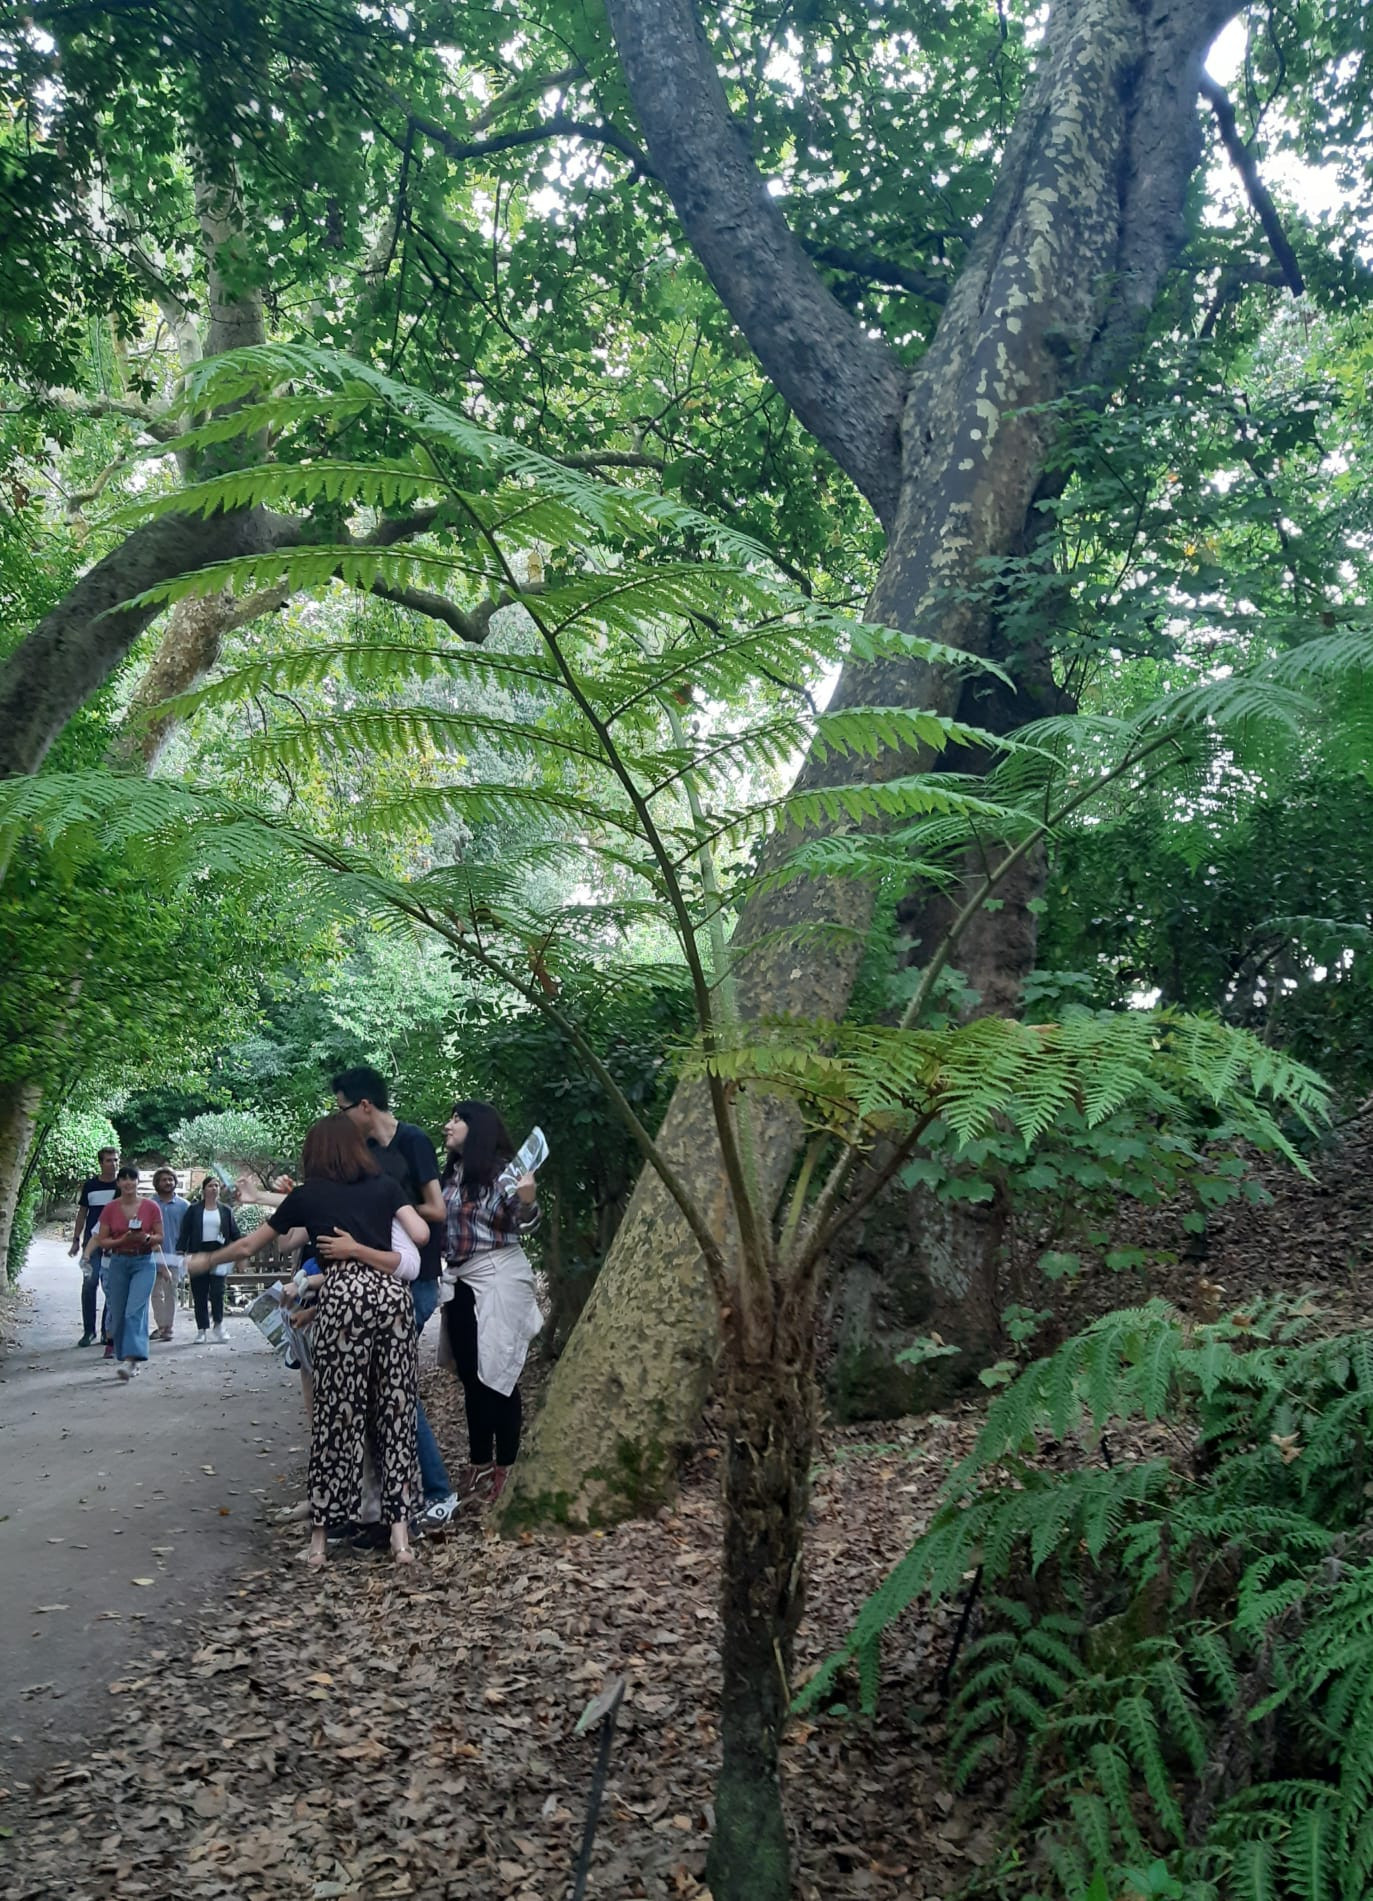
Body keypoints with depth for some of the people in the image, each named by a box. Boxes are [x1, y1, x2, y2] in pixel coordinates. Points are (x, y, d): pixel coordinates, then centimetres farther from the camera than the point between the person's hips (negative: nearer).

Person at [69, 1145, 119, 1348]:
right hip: (93, 1242, 0)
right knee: (89, 1286, -6)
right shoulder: (90, 1185, 5)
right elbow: (82, 1213, 11)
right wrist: (76, 1240, 6)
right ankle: (89, 1330, 0)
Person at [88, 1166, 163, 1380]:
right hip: (118, 1263, 2)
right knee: (118, 1313, 6)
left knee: (135, 1310, -16)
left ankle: (130, 1360, -22)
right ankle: (121, 1357, 23)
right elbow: (101, 1241, 1)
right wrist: (122, 1240, -16)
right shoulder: (110, 1209, 0)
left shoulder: (151, 1207, -2)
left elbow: (160, 1238, 5)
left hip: (144, 1262, -2)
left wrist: (146, 1238, -16)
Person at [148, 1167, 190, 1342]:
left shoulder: (183, 1205, 5)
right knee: (156, 1293, 2)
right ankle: (161, 1325, 8)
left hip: (174, 1255, 0)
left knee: (170, 1292, 3)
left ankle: (168, 1327, 8)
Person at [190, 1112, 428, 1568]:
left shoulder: (307, 1195, 15)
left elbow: (247, 1245, 24)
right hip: (392, 1294, 2)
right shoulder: (386, 1185, 16)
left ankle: (321, 1534, 12)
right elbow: (421, 1234, 5)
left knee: (337, 1415, 5)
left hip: (342, 1297, -2)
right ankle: (400, 1531, 5)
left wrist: (204, 1261, 42)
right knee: (395, 1412, 6)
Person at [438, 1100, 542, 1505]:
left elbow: (520, 1225, -12)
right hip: (459, 1278, 7)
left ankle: (506, 1467, 6)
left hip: (497, 1276, -7)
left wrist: (527, 1202, -30)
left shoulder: (501, 1169, -10)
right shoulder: (450, 1174, 10)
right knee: (470, 1375, 12)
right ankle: (480, 1463, 22)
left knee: (498, 1373, -2)